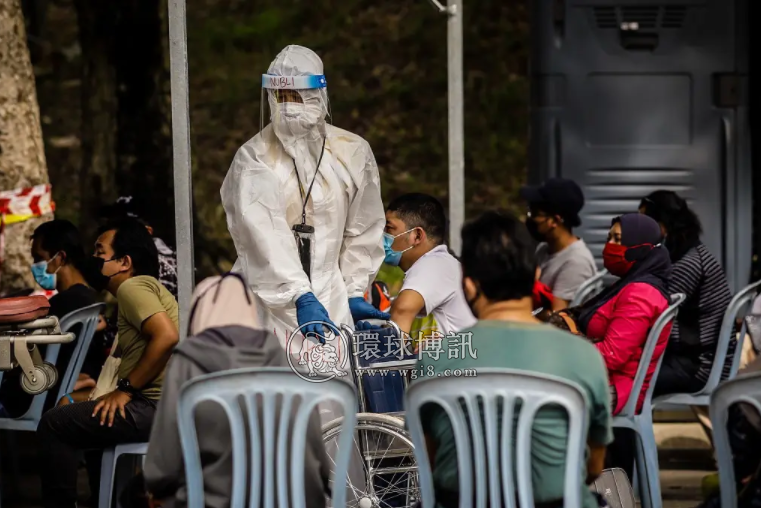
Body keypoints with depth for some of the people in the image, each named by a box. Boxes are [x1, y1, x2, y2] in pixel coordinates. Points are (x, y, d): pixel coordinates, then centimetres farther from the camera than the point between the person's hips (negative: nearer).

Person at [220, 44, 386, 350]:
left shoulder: (353, 153, 8)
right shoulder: (254, 159, -3)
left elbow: (362, 232, 15)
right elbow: (264, 236, -15)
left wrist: (354, 293, 8)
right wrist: (301, 298, -26)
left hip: (331, 299, 3)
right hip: (270, 300, -3)